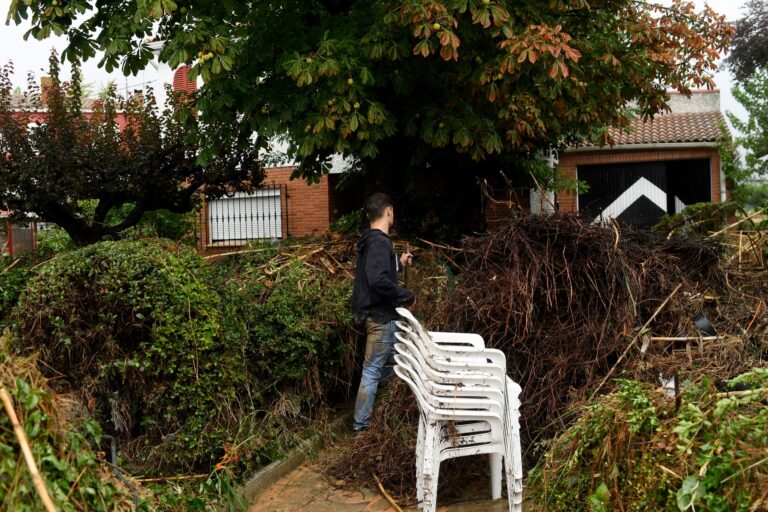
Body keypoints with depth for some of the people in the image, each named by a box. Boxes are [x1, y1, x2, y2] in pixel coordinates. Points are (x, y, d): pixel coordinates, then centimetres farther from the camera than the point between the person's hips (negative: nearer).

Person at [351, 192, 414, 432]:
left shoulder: (370, 240, 12)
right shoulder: (379, 242, -19)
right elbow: (379, 281, -31)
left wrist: (399, 263, 27)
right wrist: (407, 297, -21)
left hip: (378, 313, 10)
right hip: (380, 316, -10)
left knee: (392, 359, 22)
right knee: (373, 370, -2)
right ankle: (361, 426, 6)